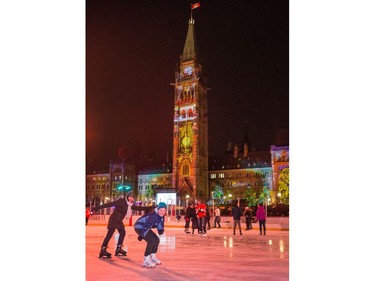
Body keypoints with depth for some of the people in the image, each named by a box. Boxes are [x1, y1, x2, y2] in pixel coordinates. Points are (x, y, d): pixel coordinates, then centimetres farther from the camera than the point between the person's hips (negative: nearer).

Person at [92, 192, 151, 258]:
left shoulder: (130, 204, 6)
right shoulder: (121, 201, -18)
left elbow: (138, 208, 17)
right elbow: (109, 204, -23)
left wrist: (148, 208, 16)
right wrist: (98, 207, -28)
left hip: (119, 221, 9)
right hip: (113, 220, -9)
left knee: (122, 233, 12)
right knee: (109, 235, -9)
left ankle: (118, 249, 22)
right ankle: (103, 251, -5)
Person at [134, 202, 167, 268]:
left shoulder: (161, 216, -3)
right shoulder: (153, 215, -31)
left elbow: (160, 225, 6)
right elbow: (147, 225, -34)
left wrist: (161, 230, -15)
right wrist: (141, 235, -34)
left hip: (145, 227, 10)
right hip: (139, 227, -10)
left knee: (156, 240, 8)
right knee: (151, 240, -21)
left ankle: (153, 257, 24)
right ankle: (146, 260, -12)